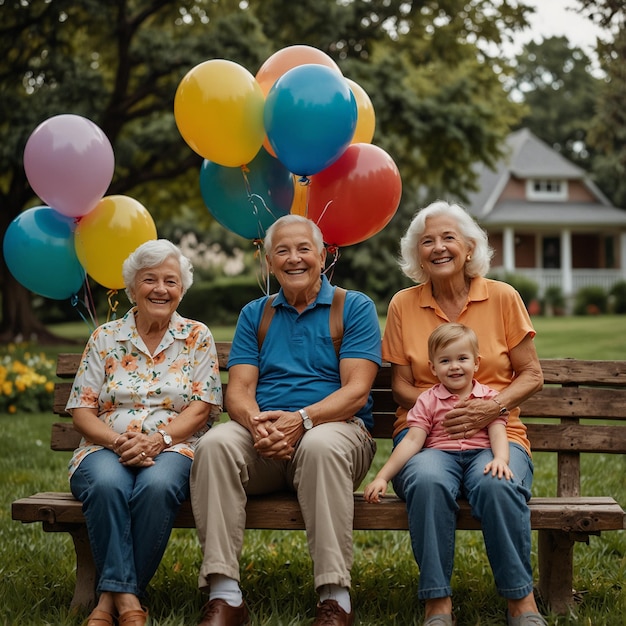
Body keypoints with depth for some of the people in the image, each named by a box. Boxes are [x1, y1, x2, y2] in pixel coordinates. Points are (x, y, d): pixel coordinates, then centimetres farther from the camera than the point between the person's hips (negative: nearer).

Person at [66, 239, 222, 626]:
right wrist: (117, 441, -14)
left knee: (157, 485, -36)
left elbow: (201, 408, 2)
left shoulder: (197, 337, 11)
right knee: (107, 484, -35)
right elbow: (82, 410, 6)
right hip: (107, 449, 1)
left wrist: (157, 439, -16)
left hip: (173, 449, -1)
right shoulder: (105, 337, 13)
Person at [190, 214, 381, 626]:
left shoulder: (355, 307, 7)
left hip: (335, 426, -3)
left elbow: (356, 391, -5)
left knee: (321, 446, -38)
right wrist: (255, 422, -18)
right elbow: (238, 390, 7)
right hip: (262, 435, 3)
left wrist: (301, 419, -23)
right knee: (215, 444, -29)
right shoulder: (255, 315, 18)